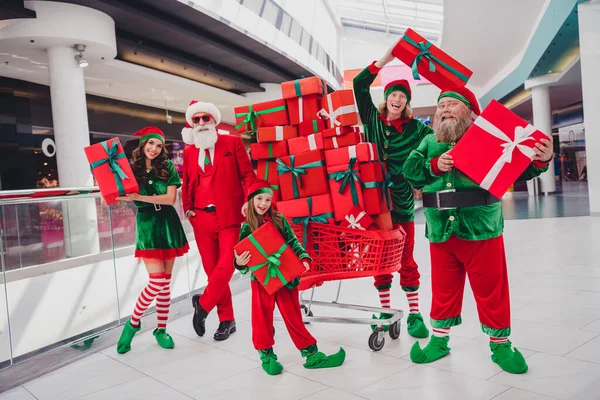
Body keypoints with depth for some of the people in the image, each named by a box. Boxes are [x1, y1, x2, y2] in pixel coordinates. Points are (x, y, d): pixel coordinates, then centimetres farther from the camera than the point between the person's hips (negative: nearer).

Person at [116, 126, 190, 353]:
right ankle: (133, 323, 13)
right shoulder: (131, 168, 0)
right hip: (146, 225, -2)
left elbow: (171, 198, -10)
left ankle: (161, 329, 22)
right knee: (157, 281, -11)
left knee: (165, 281, 7)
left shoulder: (167, 167, 1)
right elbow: (122, 196, 4)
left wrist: (138, 197, -17)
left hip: (168, 224, 2)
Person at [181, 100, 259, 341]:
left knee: (226, 266, -11)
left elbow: (247, 174, -1)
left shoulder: (232, 143, 3)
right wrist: (187, 207, 4)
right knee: (212, 269, 7)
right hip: (201, 217, 4)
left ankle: (202, 305, 14)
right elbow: (187, 183, 18)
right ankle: (226, 319, 20)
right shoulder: (189, 151, 13)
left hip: (229, 215, -3)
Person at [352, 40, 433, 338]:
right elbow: (359, 85, -1)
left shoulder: (415, 128, 3)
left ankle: (414, 314, 16)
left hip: (401, 201, -1)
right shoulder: (372, 119, 6)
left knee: (406, 260, 5)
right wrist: (386, 59, -6)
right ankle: (385, 311, 21)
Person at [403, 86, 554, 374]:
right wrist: (434, 166, -15)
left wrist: (540, 161, -19)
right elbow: (409, 169, 0)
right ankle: (439, 339, 32)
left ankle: (500, 344, 28)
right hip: (441, 233, 3)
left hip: (481, 230, -2)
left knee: (491, 290, 9)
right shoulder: (429, 142, 10)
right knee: (443, 289, 16)